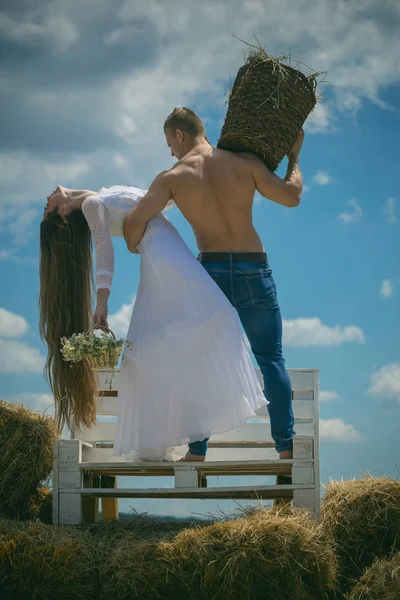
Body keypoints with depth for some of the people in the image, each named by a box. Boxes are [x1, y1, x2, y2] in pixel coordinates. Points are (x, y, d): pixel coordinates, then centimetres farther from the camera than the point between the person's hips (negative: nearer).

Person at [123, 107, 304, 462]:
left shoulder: (173, 177, -1)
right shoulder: (244, 163, 1)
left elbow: (134, 221, -9)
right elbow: (291, 196, 3)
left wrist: (133, 245, 13)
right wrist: (294, 158, 19)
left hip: (211, 271, 0)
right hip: (255, 271, 1)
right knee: (271, 359, 7)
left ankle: (197, 451, 7)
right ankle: (286, 447, 0)